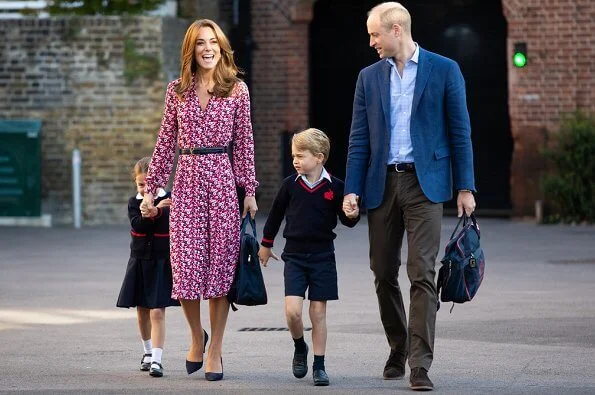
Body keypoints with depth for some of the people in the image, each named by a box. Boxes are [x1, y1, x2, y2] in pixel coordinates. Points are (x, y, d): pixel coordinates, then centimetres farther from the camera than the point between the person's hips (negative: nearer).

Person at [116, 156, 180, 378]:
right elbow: (138, 225, -17)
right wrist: (154, 212, -31)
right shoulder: (134, 203, 2)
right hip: (139, 262, 4)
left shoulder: (169, 201, -6)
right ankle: (148, 351, 34)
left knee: (157, 311, -11)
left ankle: (157, 359, -13)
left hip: (162, 263, -4)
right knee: (142, 311, 14)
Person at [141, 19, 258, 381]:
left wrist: (250, 190, 1)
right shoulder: (177, 90, 8)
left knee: (220, 263, 0)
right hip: (187, 178, 1)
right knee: (186, 265, -4)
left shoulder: (238, 90, 4)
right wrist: (152, 187, 9)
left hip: (223, 179, -1)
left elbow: (244, 142, 5)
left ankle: (215, 351, 9)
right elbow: (166, 141, 11)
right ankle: (197, 336, 22)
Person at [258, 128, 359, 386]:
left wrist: (353, 216, -19)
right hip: (294, 255, 1)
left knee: (318, 312, 2)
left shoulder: (334, 187, -5)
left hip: (322, 257, -1)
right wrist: (266, 244, 23)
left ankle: (319, 365, 11)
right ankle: (300, 348, 17)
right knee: (292, 310, -11)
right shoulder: (290, 184, 0)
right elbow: (276, 213, 14)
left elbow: (345, 219, 4)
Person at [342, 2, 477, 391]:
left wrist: (465, 187, -3)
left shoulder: (444, 70, 2)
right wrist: (352, 190, 0)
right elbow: (359, 139, 9)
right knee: (384, 275, 7)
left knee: (423, 275, -11)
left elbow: (460, 132, 2)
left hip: (424, 183, -4)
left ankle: (420, 364, -13)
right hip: (382, 184, 4)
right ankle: (397, 351, 24)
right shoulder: (369, 77, 11)